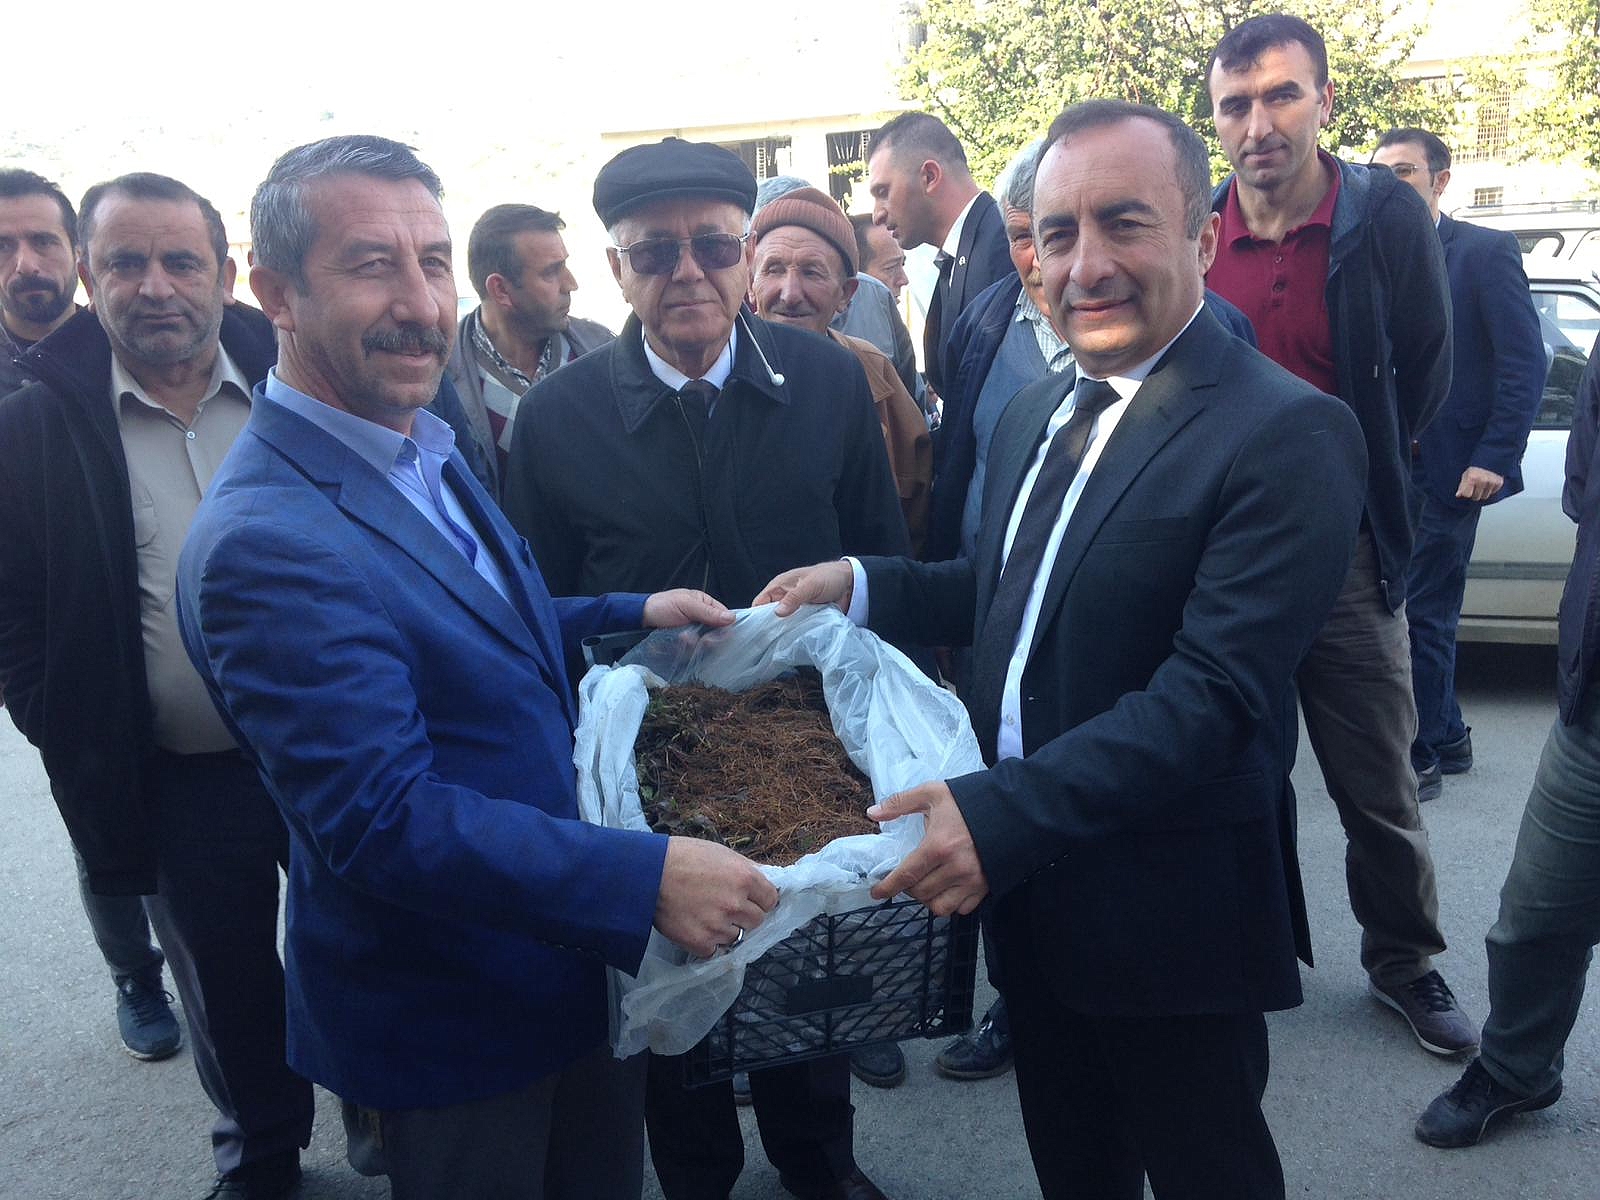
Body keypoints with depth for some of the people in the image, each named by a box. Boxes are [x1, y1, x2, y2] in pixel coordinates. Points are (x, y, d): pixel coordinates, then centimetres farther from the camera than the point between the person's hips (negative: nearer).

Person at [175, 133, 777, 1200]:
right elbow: (387, 821, -30)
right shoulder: (267, 542, -28)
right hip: (452, 1028, -8)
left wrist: (631, 615, 4)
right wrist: (644, 878, -32)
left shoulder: (422, 445, 1)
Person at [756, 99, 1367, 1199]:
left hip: (1169, 913, -7)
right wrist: (863, 584, 2)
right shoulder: (1038, 414, 7)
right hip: (1027, 878, 7)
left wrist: (1005, 815, -34)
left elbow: (1215, 691, -27)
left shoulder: (1289, 434, -20)